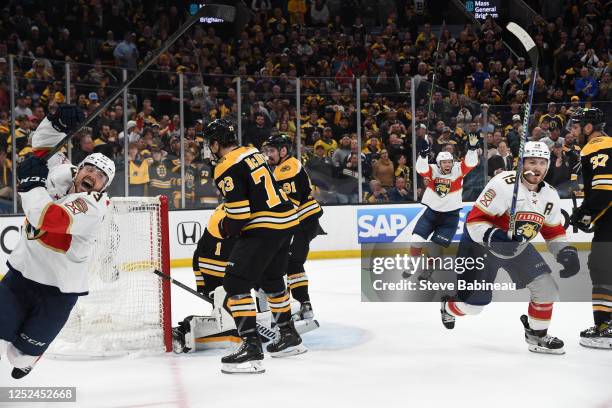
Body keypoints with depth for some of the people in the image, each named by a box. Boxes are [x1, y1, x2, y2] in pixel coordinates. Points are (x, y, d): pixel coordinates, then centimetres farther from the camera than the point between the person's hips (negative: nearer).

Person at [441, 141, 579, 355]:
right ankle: (448, 308, 35)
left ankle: (537, 335, 16)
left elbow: (554, 231, 8)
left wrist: (566, 252, -8)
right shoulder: (503, 185, -28)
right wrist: (493, 237, -43)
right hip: (481, 244, -6)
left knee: (547, 288, -5)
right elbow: (474, 220, -28)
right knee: (474, 302, -1)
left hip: (518, 247, 6)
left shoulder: (550, 195, -4)